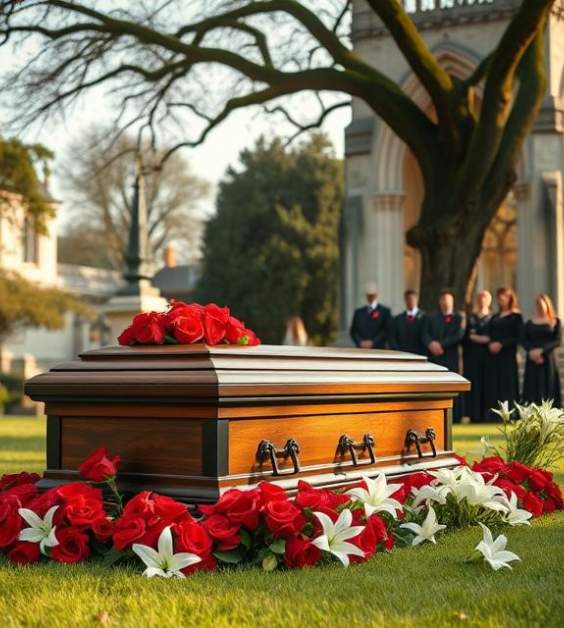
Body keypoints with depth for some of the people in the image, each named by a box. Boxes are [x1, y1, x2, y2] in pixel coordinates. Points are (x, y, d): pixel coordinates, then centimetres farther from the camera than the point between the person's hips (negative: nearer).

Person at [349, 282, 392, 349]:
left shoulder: (385, 311, 4)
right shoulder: (358, 312, 16)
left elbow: (387, 331, -3)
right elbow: (353, 331, 13)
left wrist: (373, 342, -11)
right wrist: (360, 342, -6)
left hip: (378, 349, -3)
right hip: (361, 350, 3)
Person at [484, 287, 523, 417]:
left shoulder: (516, 317, 0)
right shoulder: (494, 318, 18)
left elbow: (517, 337, -8)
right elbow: (489, 335, 14)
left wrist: (501, 344, -18)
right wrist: (490, 344, -7)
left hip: (507, 356, -5)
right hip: (492, 356, 5)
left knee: (507, 384, -6)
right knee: (492, 385, 2)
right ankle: (494, 416, 5)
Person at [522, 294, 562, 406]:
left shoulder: (555, 322, 4)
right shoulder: (529, 323, 12)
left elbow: (558, 341, -6)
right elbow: (523, 340, 3)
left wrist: (542, 351, -18)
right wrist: (531, 351, -18)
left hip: (548, 360, -2)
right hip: (532, 361, 2)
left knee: (548, 388, -4)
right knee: (532, 389, -1)